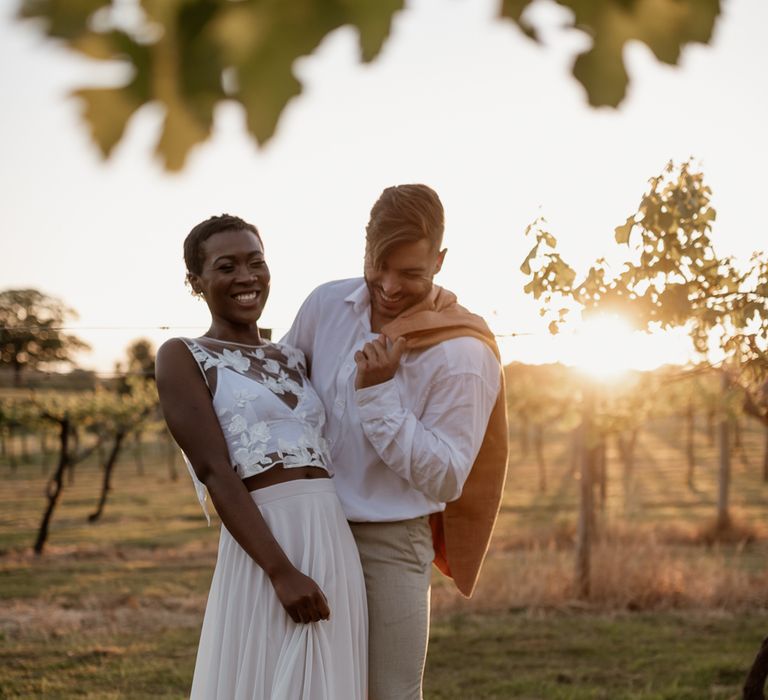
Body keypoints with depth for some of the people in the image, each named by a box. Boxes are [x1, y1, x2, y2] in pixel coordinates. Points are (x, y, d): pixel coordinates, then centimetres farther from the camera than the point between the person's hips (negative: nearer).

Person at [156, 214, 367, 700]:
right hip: (265, 553, -6)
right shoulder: (183, 357, 1)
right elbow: (215, 473, -11)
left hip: (338, 550, 6)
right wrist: (282, 571, -18)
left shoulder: (295, 360, 18)